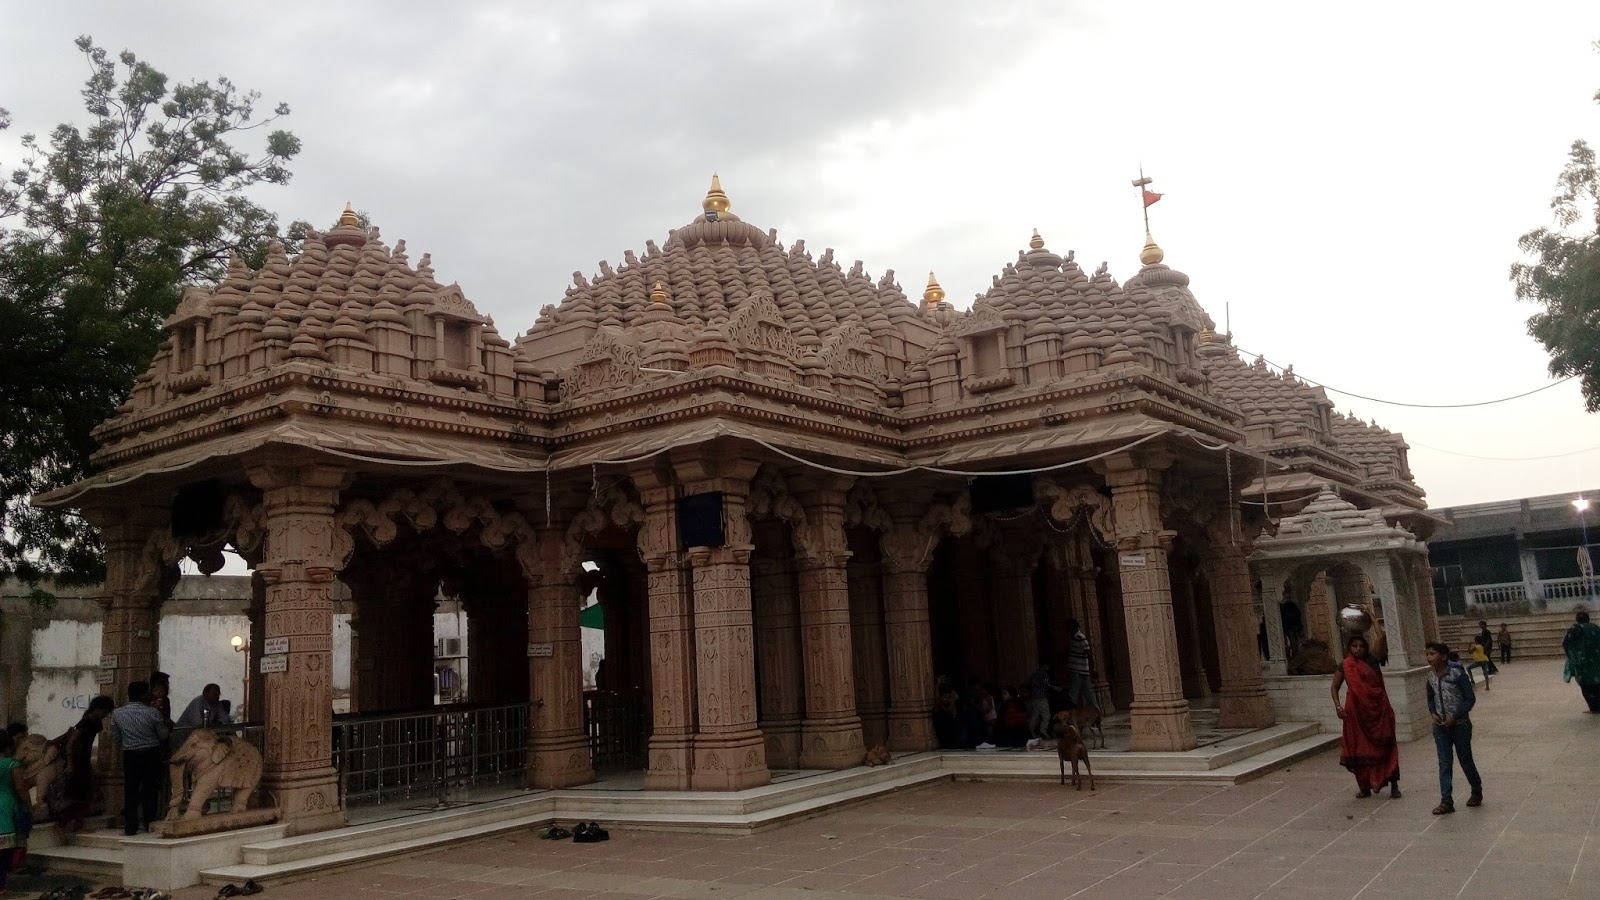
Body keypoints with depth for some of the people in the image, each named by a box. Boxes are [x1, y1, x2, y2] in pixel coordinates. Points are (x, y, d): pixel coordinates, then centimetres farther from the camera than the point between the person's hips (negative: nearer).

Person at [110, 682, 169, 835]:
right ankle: (149, 824, 8)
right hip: (151, 754, -2)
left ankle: (130, 827, 8)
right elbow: (164, 736, -5)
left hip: (130, 755, 2)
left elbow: (117, 736, 11)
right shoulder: (153, 713, -13)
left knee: (130, 790, 8)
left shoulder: (117, 713, -3)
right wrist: (169, 728, 17)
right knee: (149, 790, 6)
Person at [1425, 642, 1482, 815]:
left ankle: (1477, 791, 35)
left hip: (1460, 724, -4)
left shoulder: (1457, 673, -15)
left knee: (1465, 760, 10)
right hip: (1440, 725, 4)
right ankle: (1446, 801, 0)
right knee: (1444, 762, 1)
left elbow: (1470, 698, -12)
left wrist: (1454, 716, -19)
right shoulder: (1431, 675, 1)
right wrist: (1433, 713, -5)